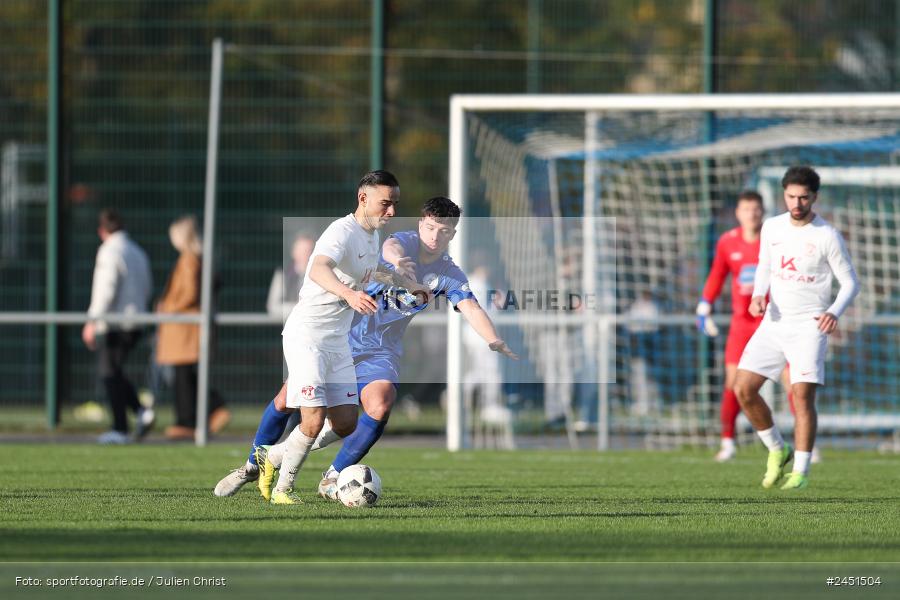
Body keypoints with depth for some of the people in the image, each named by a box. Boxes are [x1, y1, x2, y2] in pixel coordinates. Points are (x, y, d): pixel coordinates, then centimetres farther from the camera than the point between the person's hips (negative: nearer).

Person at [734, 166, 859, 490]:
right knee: (743, 389, -4)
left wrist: (835, 312, -22)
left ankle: (800, 472, -8)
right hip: (773, 321, 5)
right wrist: (758, 296, -2)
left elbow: (850, 282, -3)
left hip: (809, 326, -5)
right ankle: (778, 450, 16)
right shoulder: (771, 227, 5)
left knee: (802, 395, -15)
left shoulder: (828, 237, -8)